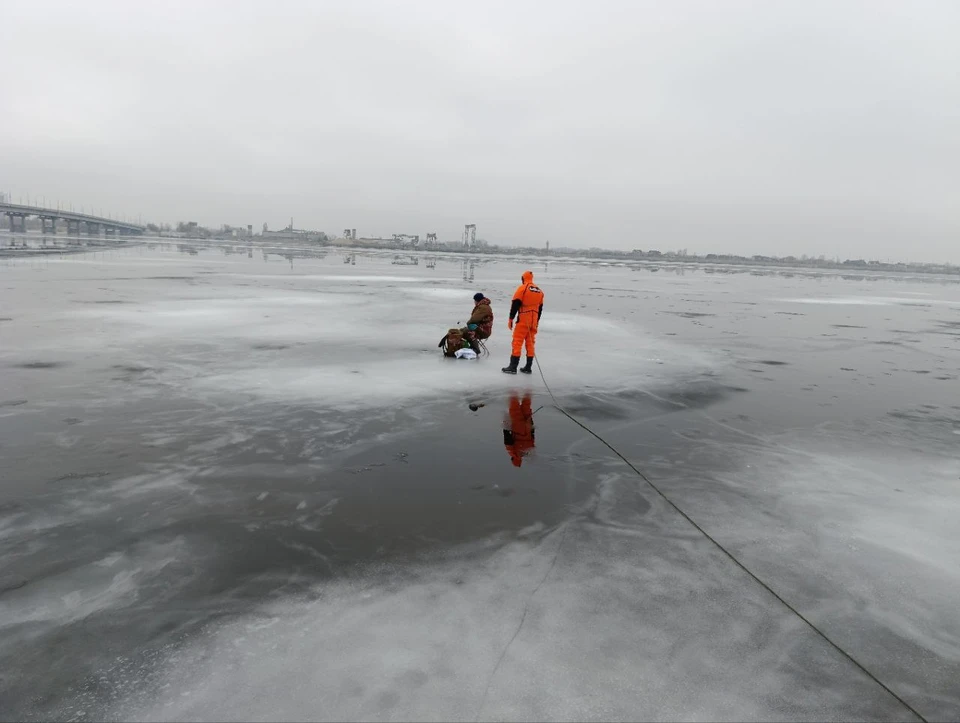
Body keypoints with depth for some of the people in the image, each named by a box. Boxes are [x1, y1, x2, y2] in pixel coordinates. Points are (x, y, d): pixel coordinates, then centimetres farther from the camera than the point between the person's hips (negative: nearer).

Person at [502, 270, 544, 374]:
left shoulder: (522, 288, -6)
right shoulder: (539, 291, 14)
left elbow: (515, 304, -12)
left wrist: (510, 319, -9)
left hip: (523, 320, -6)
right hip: (533, 321, 6)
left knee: (517, 342, -4)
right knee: (530, 343, 11)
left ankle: (513, 367, -6)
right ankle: (528, 367, 13)